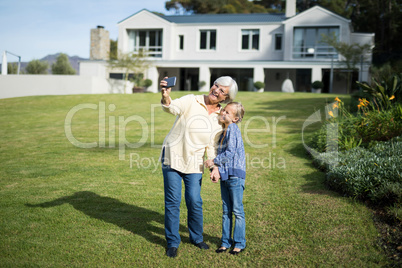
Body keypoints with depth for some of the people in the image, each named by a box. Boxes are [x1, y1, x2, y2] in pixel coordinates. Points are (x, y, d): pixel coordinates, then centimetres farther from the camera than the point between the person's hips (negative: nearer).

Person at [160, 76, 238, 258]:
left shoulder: (220, 117, 2)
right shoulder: (191, 101, -10)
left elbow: (212, 145, 8)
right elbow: (173, 108, -31)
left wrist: (215, 166, -4)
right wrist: (166, 97, -52)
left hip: (194, 163, 3)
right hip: (173, 156, -3)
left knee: (195, 201, 2)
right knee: (173, 201, 0)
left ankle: (196, 237, 27)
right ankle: (172, 242, 16)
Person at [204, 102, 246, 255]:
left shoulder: (233, 129, -11)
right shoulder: (223, 132, 14)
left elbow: (230, 153, -19)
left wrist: (213, 162, -11)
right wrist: (216, 170, -1)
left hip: (235, 175, -8)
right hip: (224, 175, 8)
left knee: (237, 210, 0)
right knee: (226, 211, 12)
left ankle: (239, 243, 9)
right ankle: (226, 242, 20)